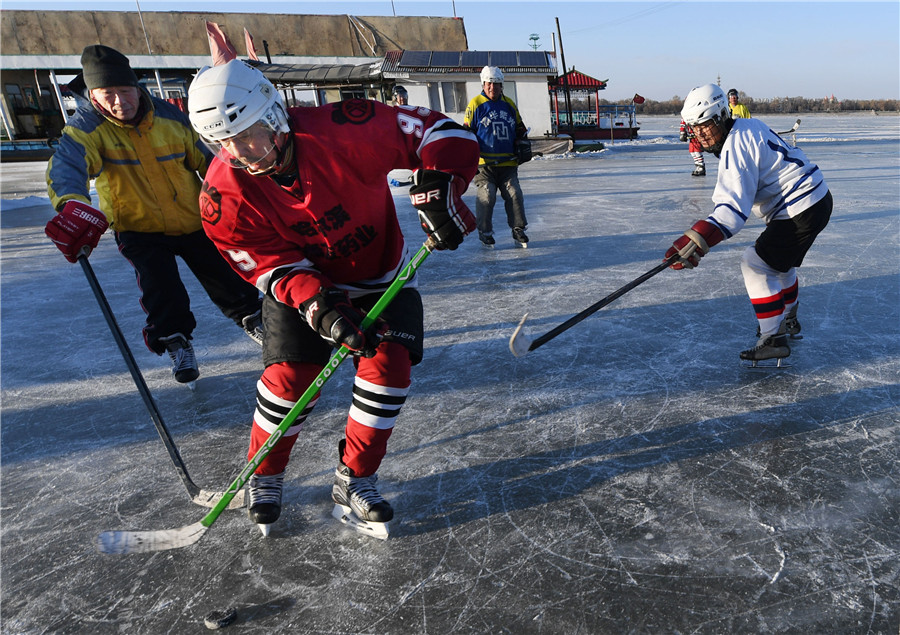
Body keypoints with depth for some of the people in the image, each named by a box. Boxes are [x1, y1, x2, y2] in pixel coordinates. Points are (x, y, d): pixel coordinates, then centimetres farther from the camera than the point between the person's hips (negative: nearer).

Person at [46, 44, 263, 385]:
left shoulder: (170, 116, -8)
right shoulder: (86, 127, -15)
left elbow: (204, 160, 5)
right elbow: (66, 166, -36)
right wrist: (74, 206, -57)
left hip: (193, 220, 2)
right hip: (139, 229, -1)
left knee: (225, 277, 7)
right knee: (161, 290, -12)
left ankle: (252, 317, 33)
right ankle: (176, 342, 14)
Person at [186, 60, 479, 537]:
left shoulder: (341, 131, -30)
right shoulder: (224, 195, -21)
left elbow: (441, 133, -26)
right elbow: (272, 266, -19)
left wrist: (436, 190, -43)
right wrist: (318, 306, -36)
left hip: (379, 273, 0)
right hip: (299, 283, 1)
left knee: (388, 364, -13)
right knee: (289, 375, -9)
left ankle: (353, 482, 5)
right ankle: (264, 476, 20)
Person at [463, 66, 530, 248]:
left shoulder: (509, 104, 14)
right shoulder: (475, 104, 0)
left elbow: (519, 128, 25)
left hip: (508, 162, 4)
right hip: (484, 162, -4)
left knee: (515, 195, -3)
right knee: (486, 197, -8)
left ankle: (518, 230, 9)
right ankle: (485, 232, 8)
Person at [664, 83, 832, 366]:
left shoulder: (736, 144, -23)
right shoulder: (747, 127, 8)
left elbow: (733, 207, -34)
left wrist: (697, 241, -43)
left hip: (801, 210, -11)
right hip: (817, 199, 11)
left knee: (756, 264, -10)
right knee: (779, 261, 27)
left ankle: (773, 340, -6)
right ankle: (787, 321, 46)